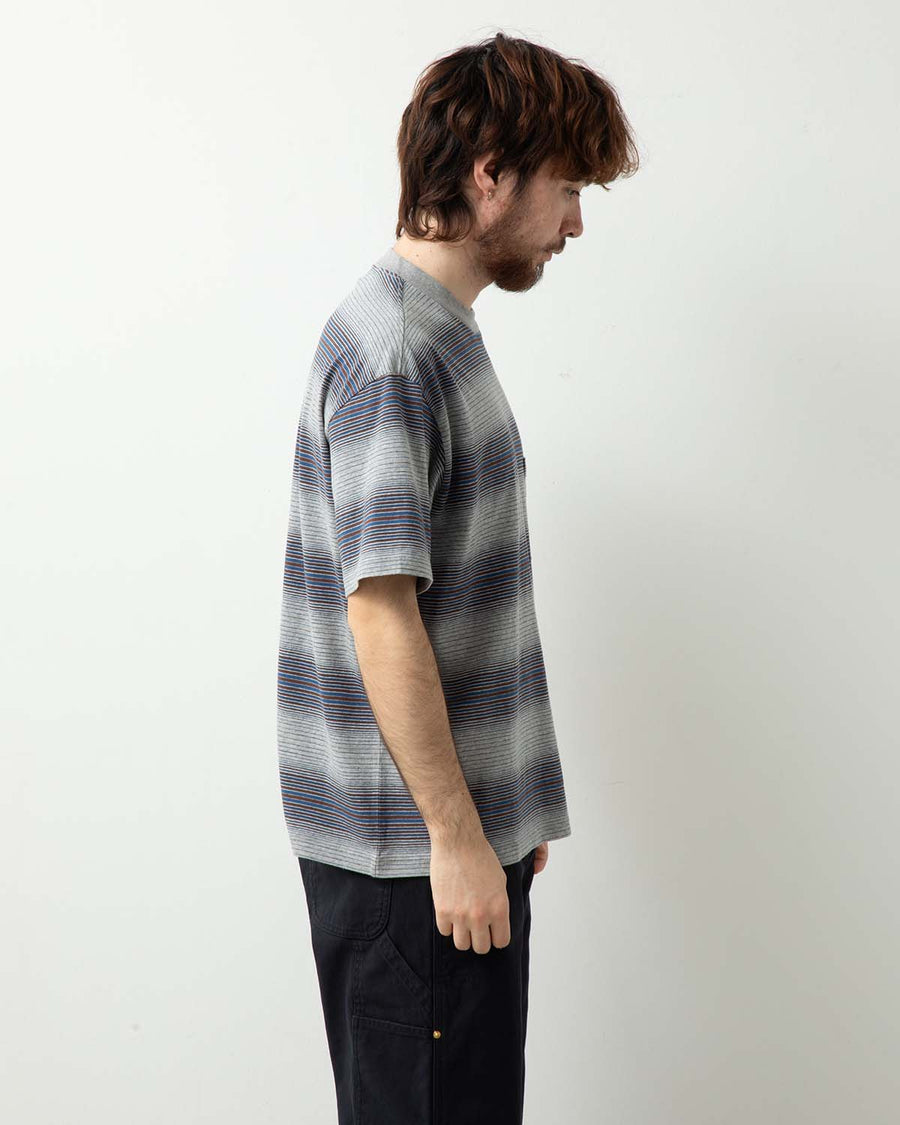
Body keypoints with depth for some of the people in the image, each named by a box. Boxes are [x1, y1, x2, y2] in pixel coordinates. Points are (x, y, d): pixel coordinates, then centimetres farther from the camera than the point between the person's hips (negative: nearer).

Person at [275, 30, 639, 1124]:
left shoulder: (441, 333, 14)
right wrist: (457, 832, -18)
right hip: (408, 846, -9)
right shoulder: (391, 348, -17)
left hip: (463, 816, 9)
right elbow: (381, 609, -22)